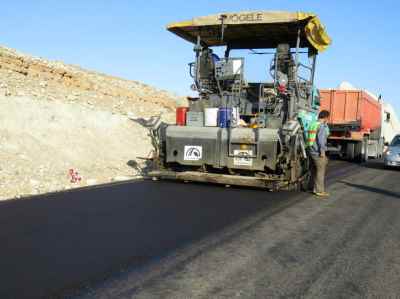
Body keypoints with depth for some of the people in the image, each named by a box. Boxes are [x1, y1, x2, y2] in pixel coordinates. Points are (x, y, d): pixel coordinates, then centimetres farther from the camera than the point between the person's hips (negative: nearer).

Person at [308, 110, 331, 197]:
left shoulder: (313, 125, 12)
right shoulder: (323, 126, -13)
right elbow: (321, 139, -23)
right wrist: (322, 151, -22)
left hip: (312, 151, 8)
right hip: (318, 152, -8)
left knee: (315, 171, 15)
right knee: (320, 171, -1)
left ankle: (315, 188, 22)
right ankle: (320, 191, 3)